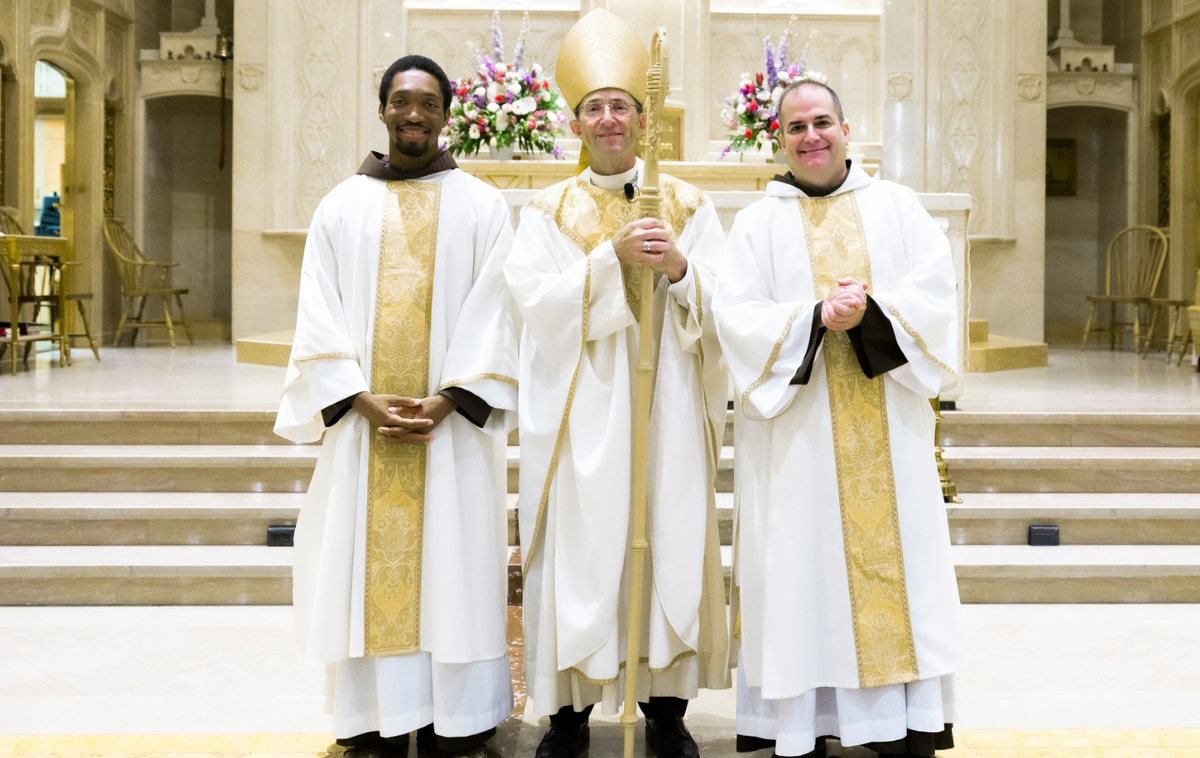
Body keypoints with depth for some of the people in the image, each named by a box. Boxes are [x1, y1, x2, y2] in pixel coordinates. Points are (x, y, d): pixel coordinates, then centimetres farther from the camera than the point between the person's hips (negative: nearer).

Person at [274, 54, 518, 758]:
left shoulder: (483, 206, 6)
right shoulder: (342, 206, 10)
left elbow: (494, 318, -1)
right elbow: (320, 322, 4)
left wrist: (447, 402, -13)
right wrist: (364, 401, -10)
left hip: (453, 429, -1)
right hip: (364, 424, 2)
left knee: (452, 566, 0)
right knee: (368, 566, 2)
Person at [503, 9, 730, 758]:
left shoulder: (689, 204, 10)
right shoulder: (549, 211, 7)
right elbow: (537, 302, -6)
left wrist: (679, 269, -16)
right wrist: (613, 256, -17)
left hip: (669, 407, 1)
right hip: (583, 410, -1)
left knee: (671, 546, 2)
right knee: (580, 553, -1)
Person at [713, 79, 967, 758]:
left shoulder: (898, 207, 11)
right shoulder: (758, 224, 8)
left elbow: (935, 294, 0)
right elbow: (738, 317, -4)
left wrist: (870, 312, -17)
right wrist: (818, 317, -18)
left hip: (888, 433, 1)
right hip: (796, 439, -1)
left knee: (895, 560, 1)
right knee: (802, 567, -1)